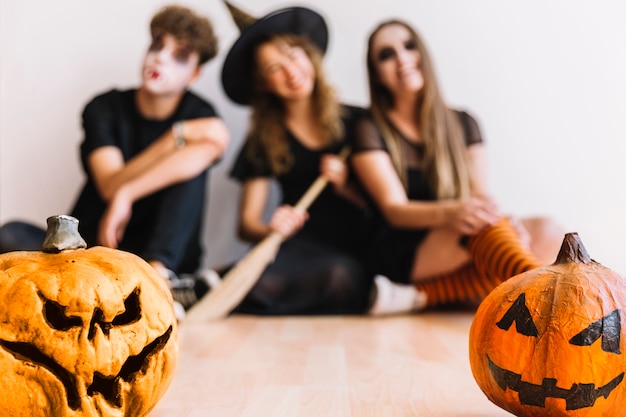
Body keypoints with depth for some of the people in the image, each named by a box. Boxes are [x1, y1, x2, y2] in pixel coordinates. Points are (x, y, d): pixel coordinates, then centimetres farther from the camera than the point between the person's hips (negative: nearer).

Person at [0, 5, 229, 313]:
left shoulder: (200, 114, -3)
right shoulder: (105, 108, -2)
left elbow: (200, 156, -28)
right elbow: (111, 186, -16)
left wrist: (126, 194, -29)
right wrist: (179, 135, -21)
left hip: (161, 253, -2)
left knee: (191, 168, -23)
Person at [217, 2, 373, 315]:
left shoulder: (358, 123, 10)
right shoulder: (263, 139, 11)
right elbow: (247, 224, 7)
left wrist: (347, 188, -7)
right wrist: (270, 229, -15)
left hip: (351, 255, 1)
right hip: (298, 246, -1)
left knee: (339, 275, -38)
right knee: (262, 283, -38)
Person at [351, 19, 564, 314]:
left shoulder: (463, 124, 13)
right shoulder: (371, 131, 1)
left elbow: (480, 196, 3)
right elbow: (394, 209, -11)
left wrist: (504, 223, -21)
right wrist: (449, 213, -32)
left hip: (465, 252, 5)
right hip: (404, 254, -4)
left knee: (548, 234, -21)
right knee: (480, 224, -31)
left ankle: (419, 296, -29)